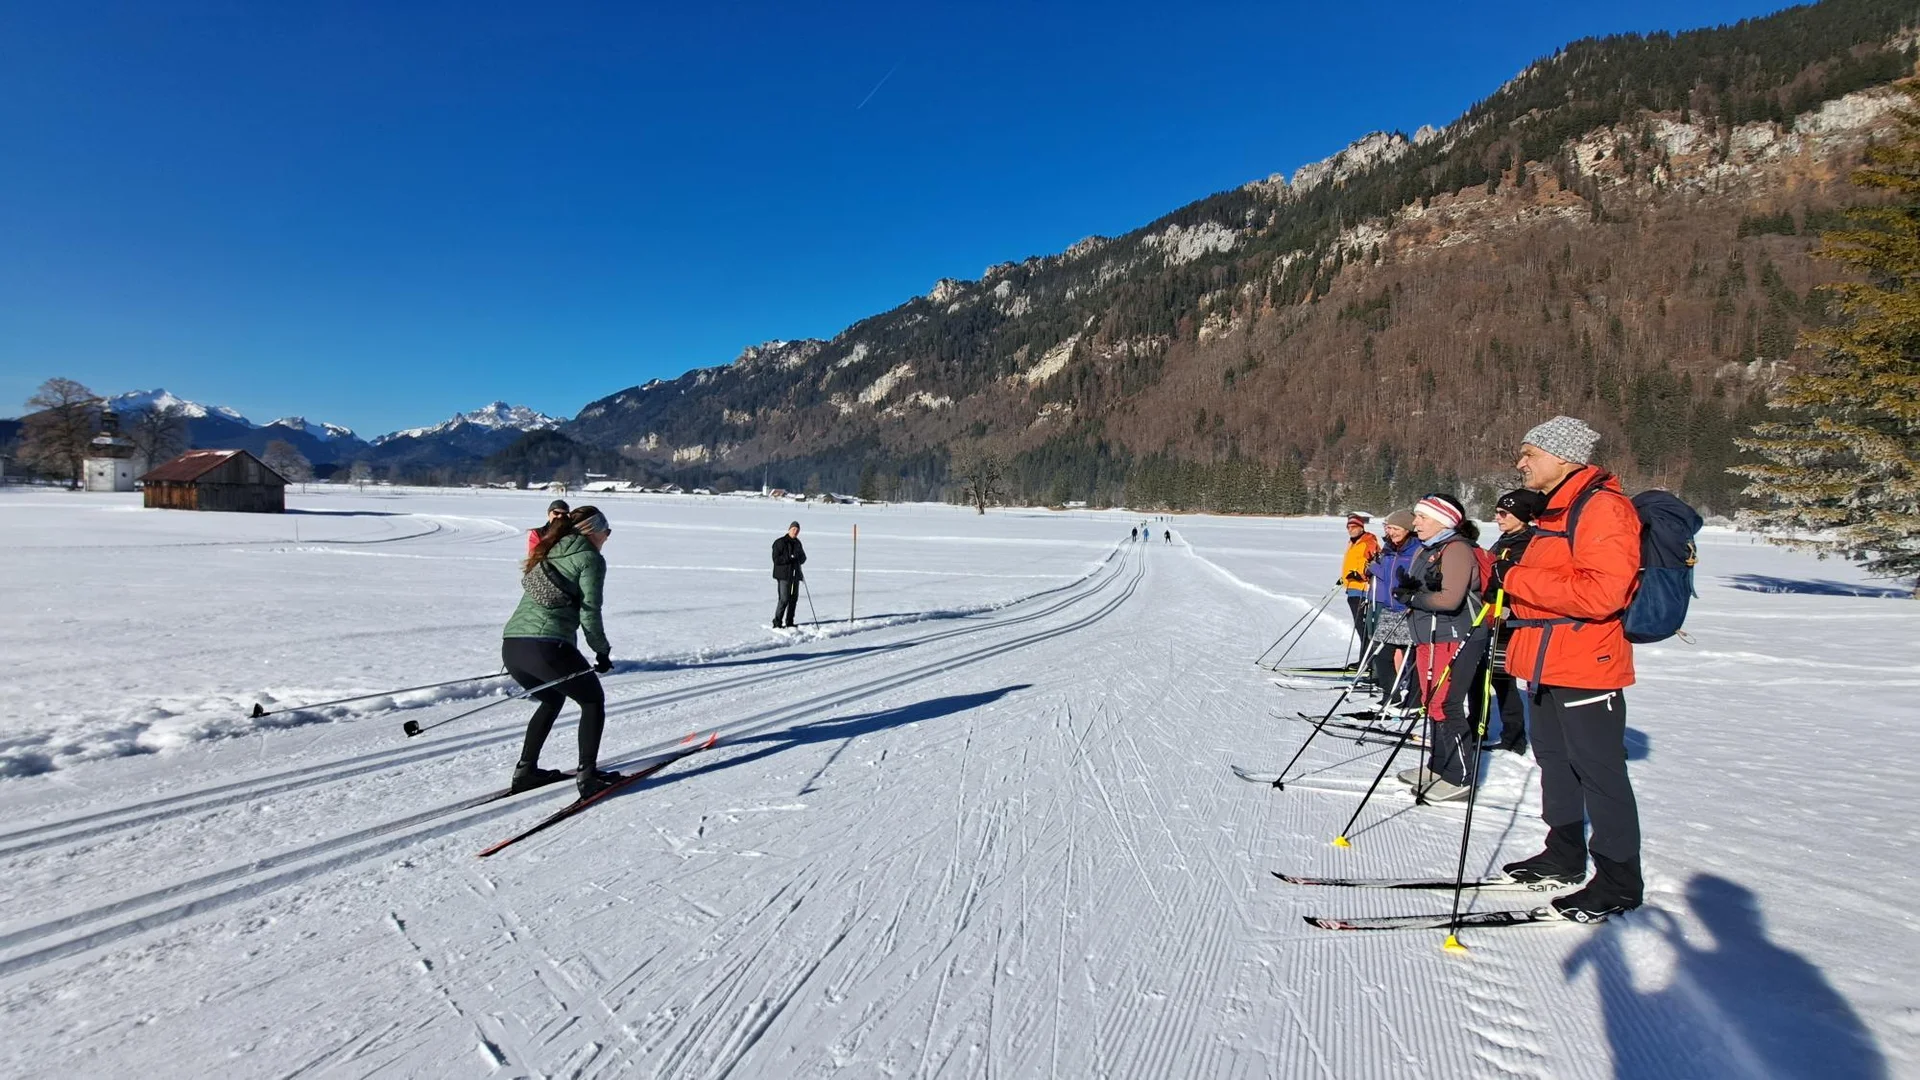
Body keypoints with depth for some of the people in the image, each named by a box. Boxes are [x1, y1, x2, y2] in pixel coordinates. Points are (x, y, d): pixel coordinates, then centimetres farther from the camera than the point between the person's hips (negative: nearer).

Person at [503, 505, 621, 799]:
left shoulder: (548, 552, 22)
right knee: (593, 701, 14)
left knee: (552, 699, 31)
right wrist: (602, 651, 6)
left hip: (510, 646, 7)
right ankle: (587, 775, 6)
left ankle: (525, 770, 28)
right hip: (547, 646, -7)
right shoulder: (590, 558, 0)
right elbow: (589, 612, -6)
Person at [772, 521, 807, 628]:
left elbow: (803, 558, 19)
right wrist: (790, 557, -23)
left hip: (795, 575, 7)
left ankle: (789, 622, 20)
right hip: (784, 575, -7)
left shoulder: (797, 543, 14)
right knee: (784, 599, -12)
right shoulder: (780, 542, -7)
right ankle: (777, 623, -5)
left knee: (794, 599, 10)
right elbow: (776, 559, -14)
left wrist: (799, 557, -4)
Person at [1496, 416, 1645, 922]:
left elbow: (1602, 593, -27)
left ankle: (1619, 879, 14)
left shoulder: (1602, 507, -16)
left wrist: (1517, 580, -23)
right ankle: (1565, 855, 32)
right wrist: (1508, 584, 5)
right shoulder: (1555, 510, 15)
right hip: (1546, 665, 10)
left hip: (1586, 665, -10)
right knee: (1555, 761, 18)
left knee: (1599, 772, 1)